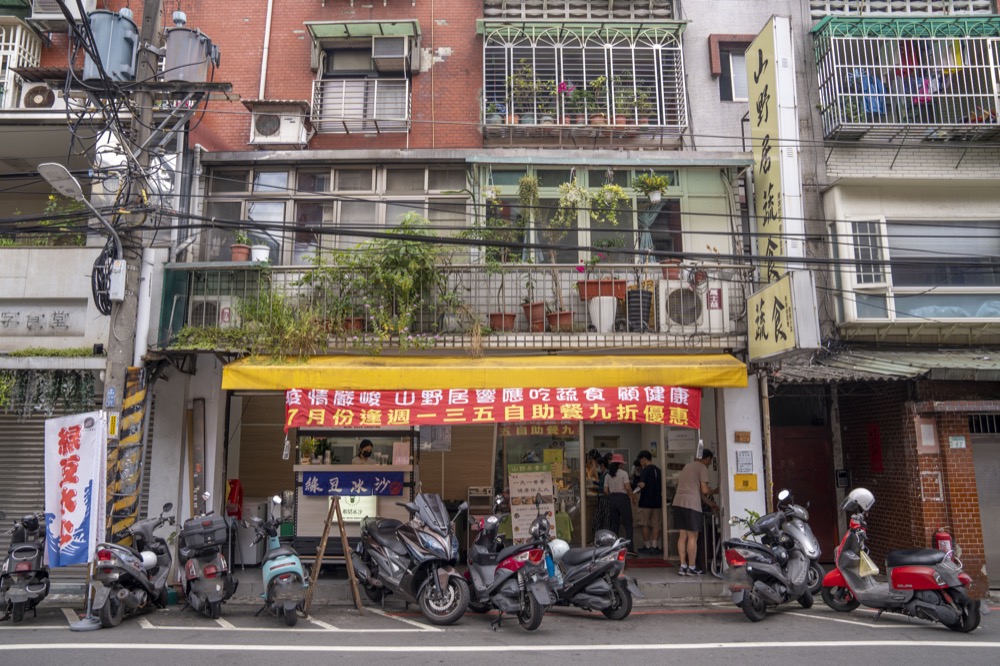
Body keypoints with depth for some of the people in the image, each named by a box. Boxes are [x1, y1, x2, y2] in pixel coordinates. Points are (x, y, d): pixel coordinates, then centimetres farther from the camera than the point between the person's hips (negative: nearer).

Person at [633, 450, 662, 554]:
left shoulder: (645, 470, -13)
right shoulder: (658, 470, 8)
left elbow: (642, 484, -24)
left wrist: (638, 485, -4)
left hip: (645, 502, -6)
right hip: (657, 502, 6)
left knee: (645, 525, 6)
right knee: (656, 525, 8)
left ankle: (647, 546, 11)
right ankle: (654, 546, 5)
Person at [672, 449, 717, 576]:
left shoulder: (688, 466, 24)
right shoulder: (702, 468, -2)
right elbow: (704, 490, -7)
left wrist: (710, 503, 29)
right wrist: (715, 491, 13)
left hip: (678, 502, 8)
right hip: (691, 504, -8)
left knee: (683, 535, 9)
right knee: (692, 537, -1)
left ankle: (683, 566, 10)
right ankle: (692, 568, 3)